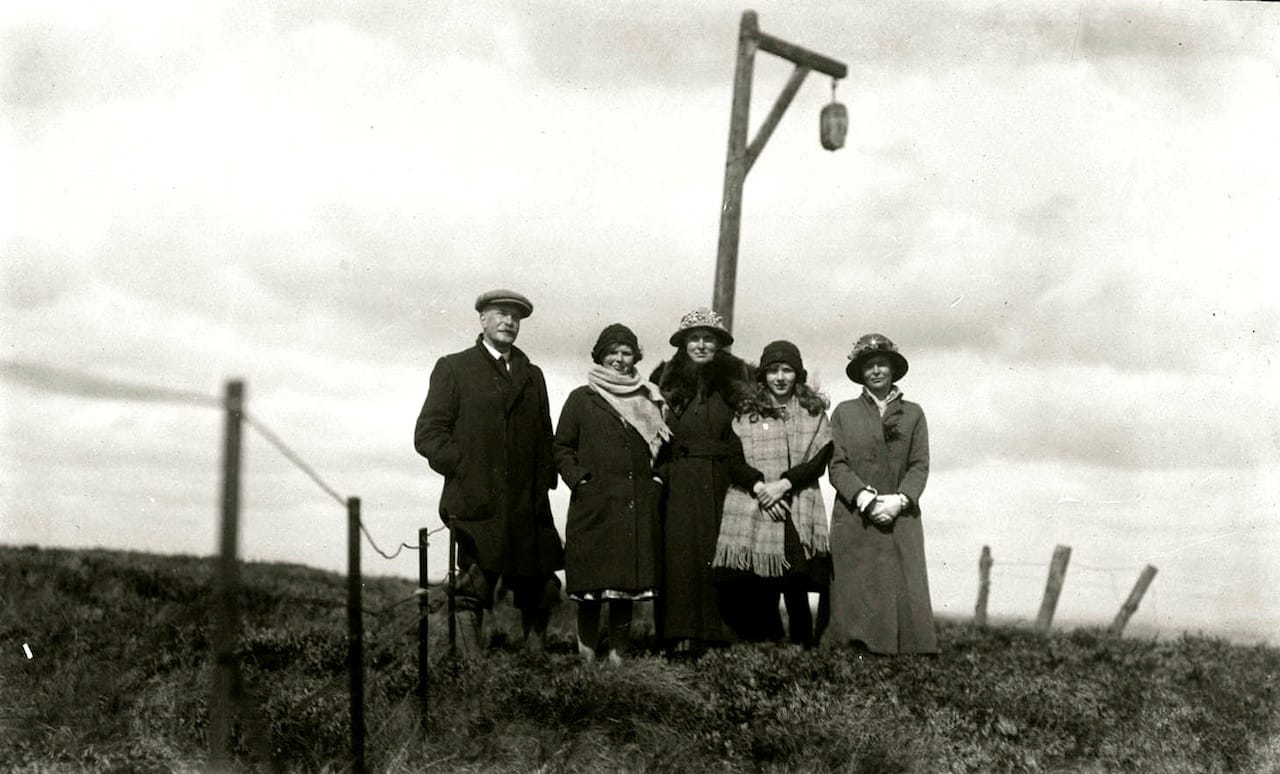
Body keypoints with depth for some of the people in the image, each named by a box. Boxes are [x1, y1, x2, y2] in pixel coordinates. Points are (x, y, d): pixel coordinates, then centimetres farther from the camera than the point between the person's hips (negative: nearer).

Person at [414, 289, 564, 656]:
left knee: (539, 589, 4)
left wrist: (543, 483, 7)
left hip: (528, 507, 4)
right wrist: (464, 467, -9)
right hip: (477, 503, -4)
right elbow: (428, 434, 0)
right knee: (475, 587, -4)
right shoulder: (453, 368, 6)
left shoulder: (532, 376, 20)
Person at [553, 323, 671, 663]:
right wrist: (579, 480, -6)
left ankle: (618, 652, 10)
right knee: (592, 581, -4)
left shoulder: (649, 399, 15)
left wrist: (656, 482, 7)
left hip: (638, 508, 3)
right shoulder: (582, 399, 6)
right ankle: (587, 651, 9)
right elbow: (562, 447, 6)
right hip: (594, 506, -3)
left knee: (629, 581, 2)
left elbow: (661, 447, 21)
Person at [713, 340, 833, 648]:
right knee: (757, 590, -3)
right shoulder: (745, 412, 10)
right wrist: (759, 487, -12)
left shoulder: (814, 411, 11)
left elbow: (820, 460, 3)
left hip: (799, 512, 0)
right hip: (752, 510, 0)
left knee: (796, 588, -6)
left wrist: (784, 484, -9)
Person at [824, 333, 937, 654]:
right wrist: (865, 498, -13)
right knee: (855, 601, -3)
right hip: (854, 521, 0)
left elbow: (920, 465, 4)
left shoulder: (913, 413, 12)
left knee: (905, 598, -4)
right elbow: (837, 466, 2)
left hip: (902, 520, 1)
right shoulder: (844, 412, 10)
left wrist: (898, 500, -12)